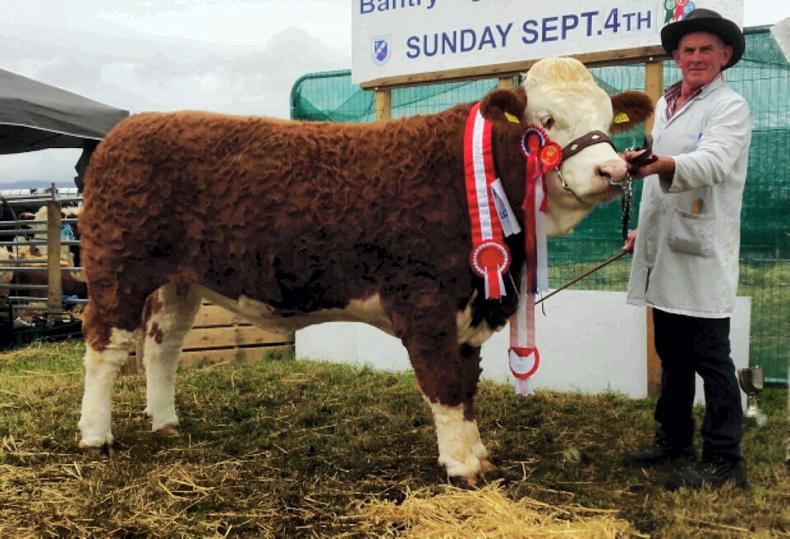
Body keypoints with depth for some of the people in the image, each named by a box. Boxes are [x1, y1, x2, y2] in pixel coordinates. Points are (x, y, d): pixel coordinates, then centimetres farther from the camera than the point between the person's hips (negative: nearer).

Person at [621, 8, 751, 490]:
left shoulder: (730, 107, -6)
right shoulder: (665, 106, 18)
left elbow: (712, 162, -25)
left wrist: (662, 165, -43)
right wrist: (644, 228, 22)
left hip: (701, 255, -8)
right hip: (664, 252, 8)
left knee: (710, 358, -3)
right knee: (672, 356, 15)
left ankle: (723, 460, 6)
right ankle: (674, 441, 28)